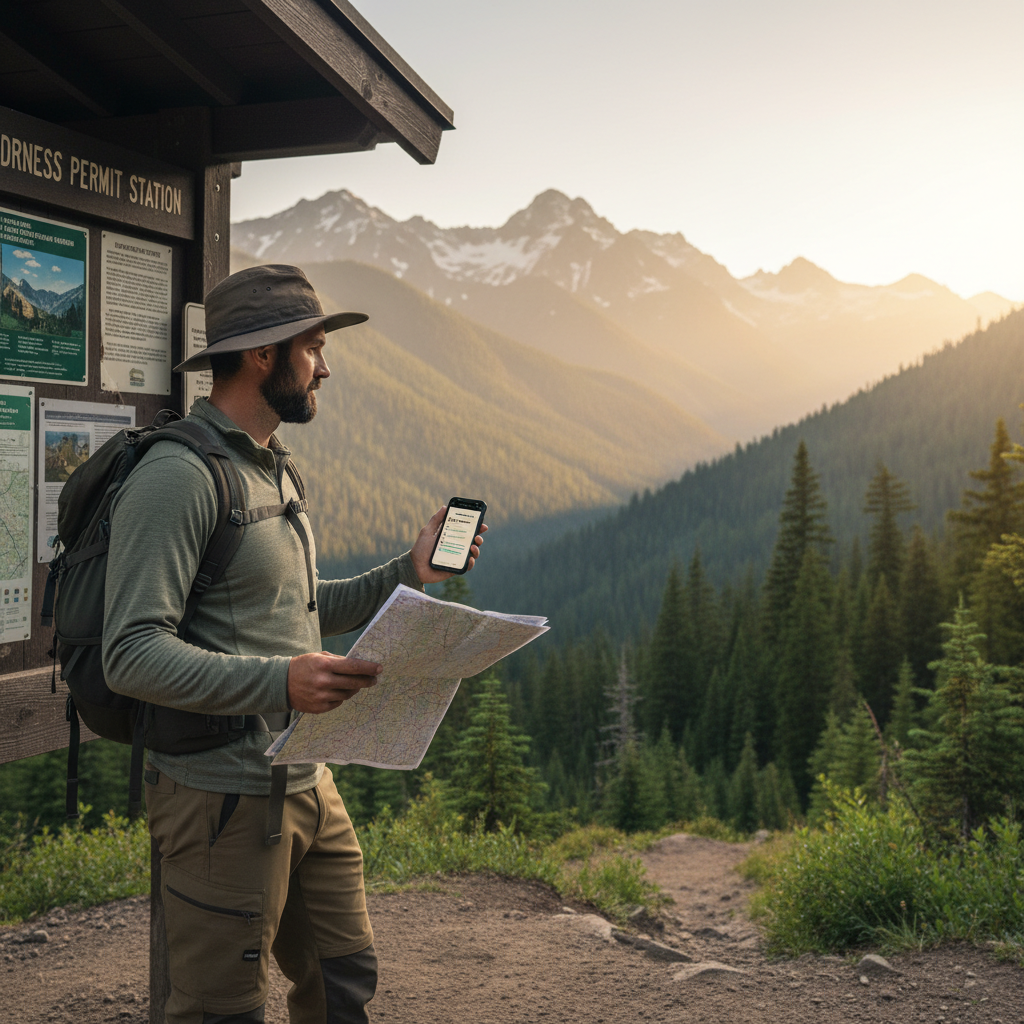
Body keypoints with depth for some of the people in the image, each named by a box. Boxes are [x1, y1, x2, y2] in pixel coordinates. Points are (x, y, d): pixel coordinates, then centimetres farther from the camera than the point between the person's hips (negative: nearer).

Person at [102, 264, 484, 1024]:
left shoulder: (274, 469, 14)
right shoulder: (178, 476, -17)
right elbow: (132, 655, -23)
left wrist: (407, 574, 10)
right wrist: (279, 680, -33)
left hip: (307, 784, 9)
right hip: (225, 797, -9)